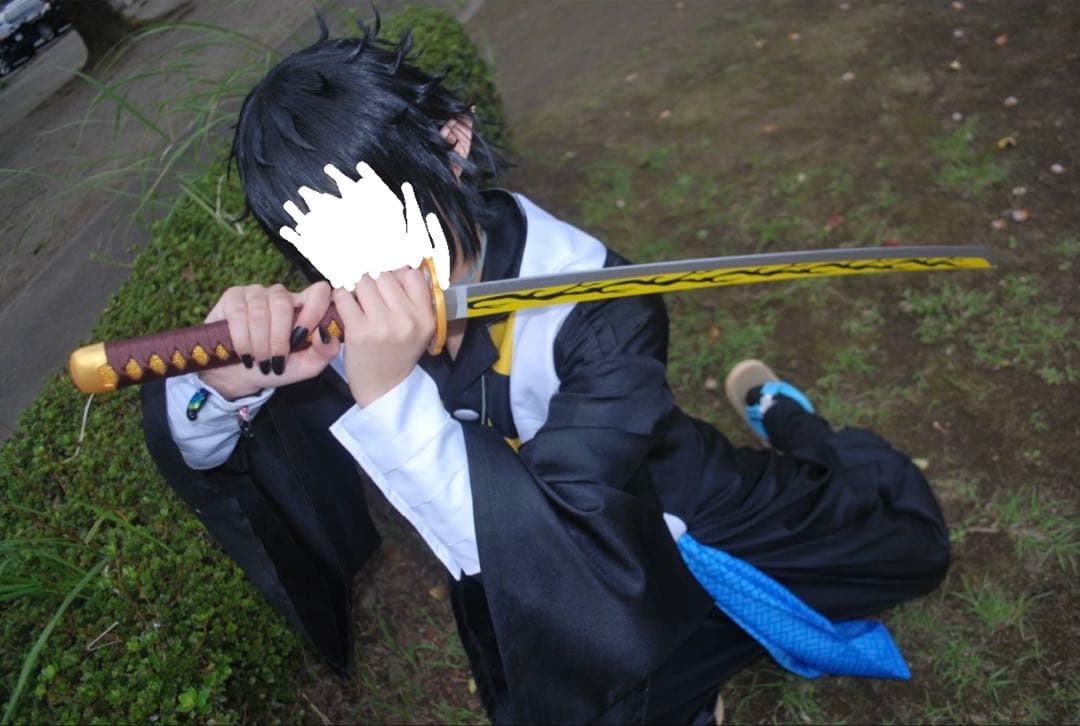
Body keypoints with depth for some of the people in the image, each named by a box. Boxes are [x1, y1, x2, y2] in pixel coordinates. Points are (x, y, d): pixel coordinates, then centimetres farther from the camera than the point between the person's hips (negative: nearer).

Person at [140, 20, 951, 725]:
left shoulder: (596, 306, -37)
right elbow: (192, 450, -16)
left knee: (907, 541, 7)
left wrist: (390, 396, -54)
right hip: (508, 559, 4)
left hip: (651, 506, -3)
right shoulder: (342, 314, -24)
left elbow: (575, 564, -43)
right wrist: (227, 386, -41)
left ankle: (774, 412, 35)